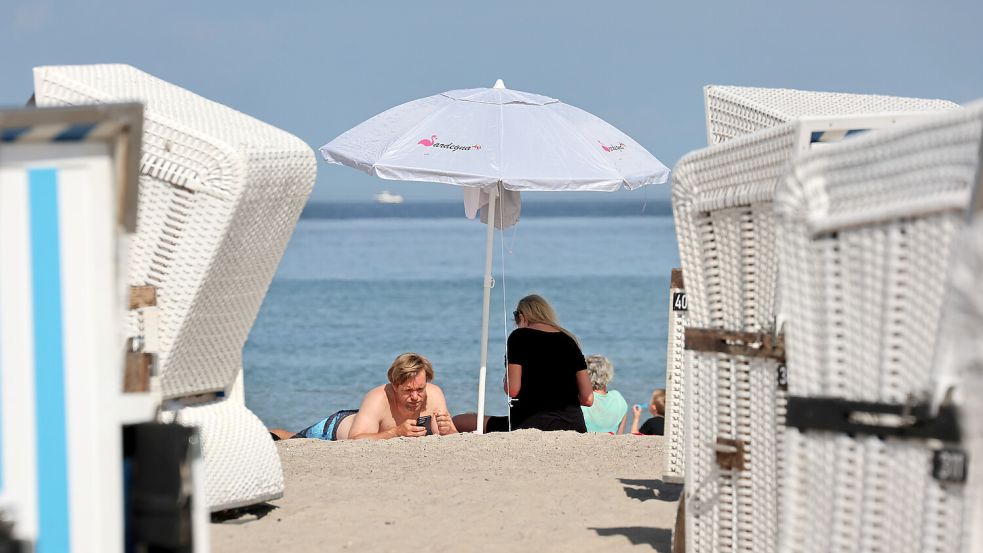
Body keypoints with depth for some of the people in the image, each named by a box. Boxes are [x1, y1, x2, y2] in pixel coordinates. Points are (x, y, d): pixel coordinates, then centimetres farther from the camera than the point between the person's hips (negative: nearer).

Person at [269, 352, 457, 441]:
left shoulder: (434, 395, -30)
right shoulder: (378, 399, -44)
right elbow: (354, 440, -50)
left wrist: (447, 431, -50)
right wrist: (397, 432, -61)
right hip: (337, 427, -5)